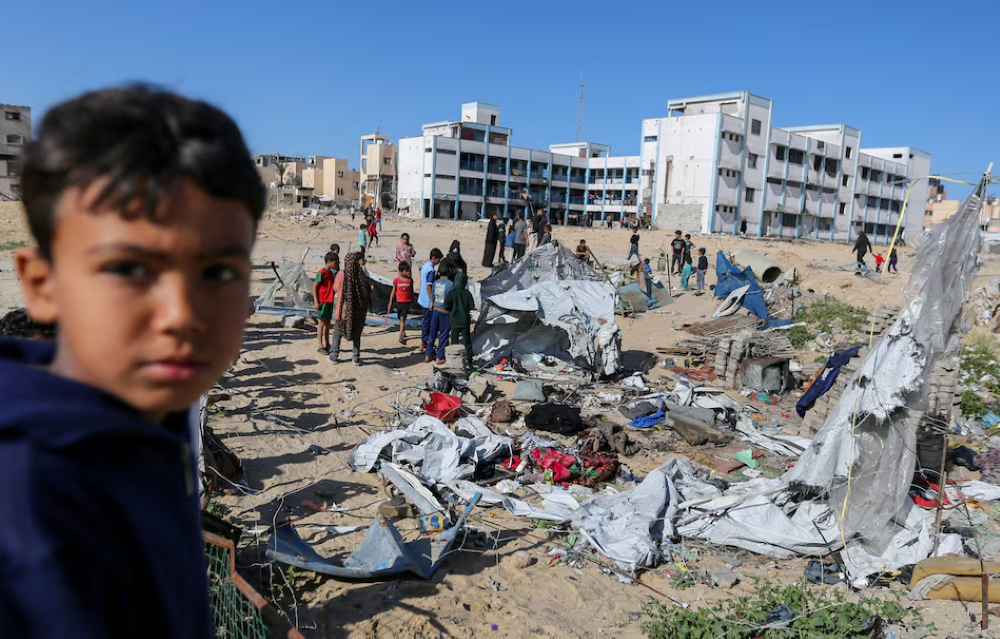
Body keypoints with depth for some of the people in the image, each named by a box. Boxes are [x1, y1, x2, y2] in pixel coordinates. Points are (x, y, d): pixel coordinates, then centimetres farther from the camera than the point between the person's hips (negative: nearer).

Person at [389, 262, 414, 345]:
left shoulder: (410, 280, -2)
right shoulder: (396, 280, -3)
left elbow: (411, 291, 9)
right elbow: (393, 292, 3)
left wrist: (412, 300, 13)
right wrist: (390, 303, 2)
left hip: (407, 302, -1)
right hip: (399, 302, 1)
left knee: (402, 319, -9)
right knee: (401, 319, 13)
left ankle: (401, 337, -12)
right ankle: (403, 333, 32)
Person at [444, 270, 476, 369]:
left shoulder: (451, 293, -12)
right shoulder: (467, 293, -6)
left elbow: (446, 307, -14)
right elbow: (472, 306, -4)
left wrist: (451, 310, 6)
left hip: (455, 321, -1)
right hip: (466, 321, 1)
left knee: (454, 341, 9)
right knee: (467, 341, 7)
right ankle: (468, 360, 5)